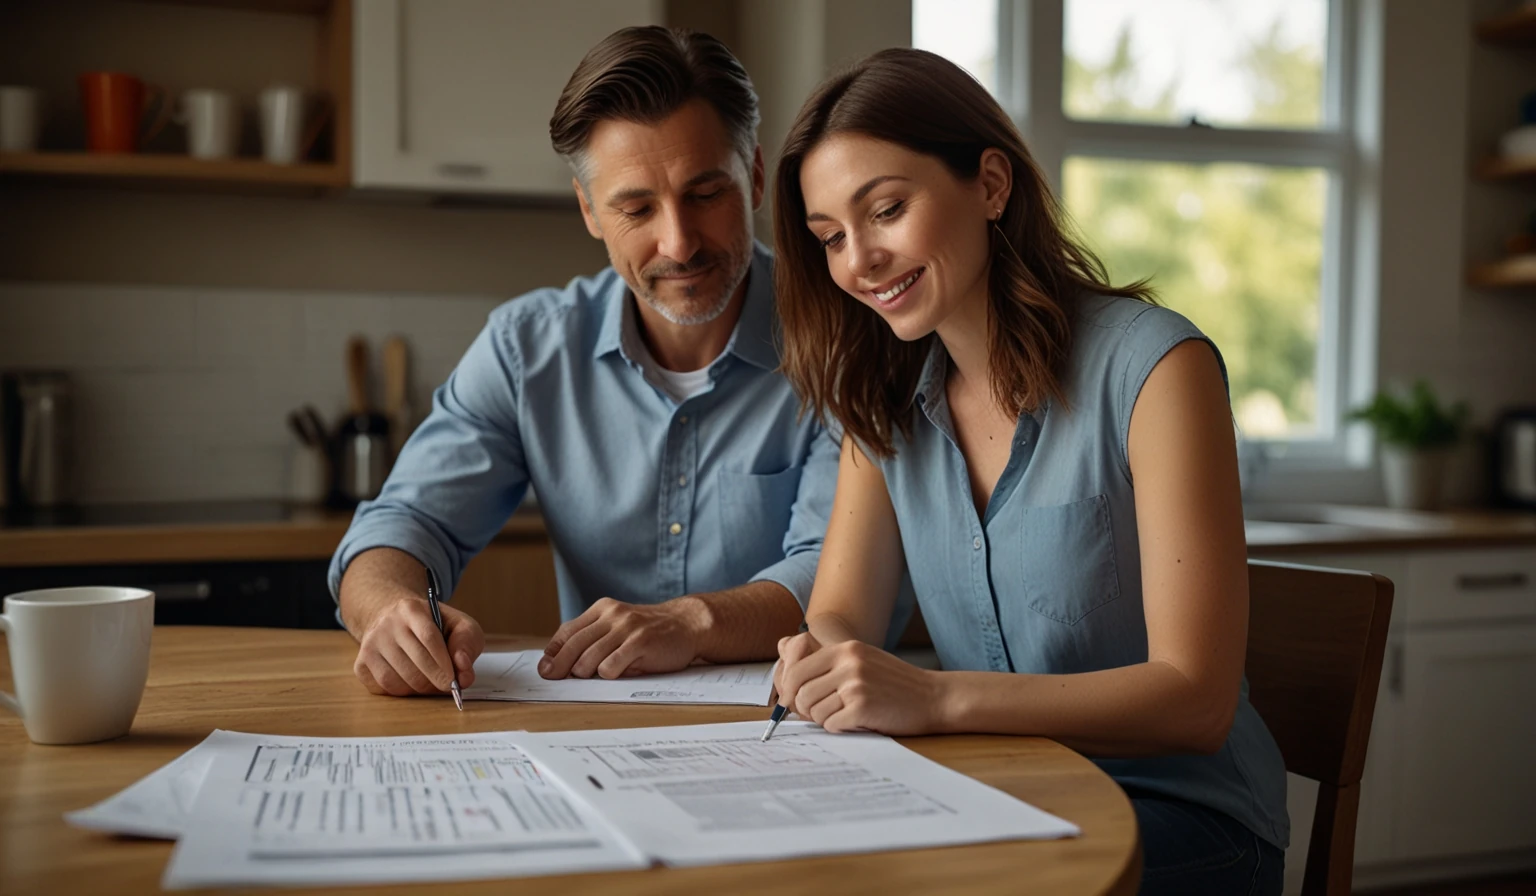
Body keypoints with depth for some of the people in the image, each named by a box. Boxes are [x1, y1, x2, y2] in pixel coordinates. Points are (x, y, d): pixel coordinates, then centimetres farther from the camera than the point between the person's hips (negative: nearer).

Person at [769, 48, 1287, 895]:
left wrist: (935, 698, -31)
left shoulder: (1154, 366, -15)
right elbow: (837, 615, 2)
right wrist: (818, 663, -23)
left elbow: (1195, 698, -19)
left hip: (1178, 818, -4)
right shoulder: (885, 396, 5)